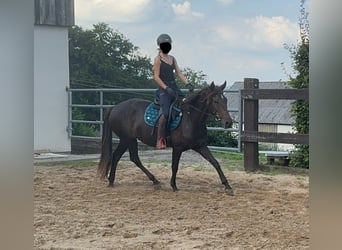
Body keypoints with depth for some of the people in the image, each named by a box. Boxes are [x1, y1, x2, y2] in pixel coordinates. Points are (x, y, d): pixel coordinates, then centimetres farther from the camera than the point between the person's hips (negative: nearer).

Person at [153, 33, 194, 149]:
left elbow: (179, 73, 13)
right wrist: (166, 88, -19)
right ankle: (160, 140, -19)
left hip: (174, 88, 7)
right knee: (165, 113, -24)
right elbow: (156, 77, -9)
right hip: (163, 89, -7)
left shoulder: (172, 59, 17)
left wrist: (188, 84, -3)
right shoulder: (158, 59, -2)